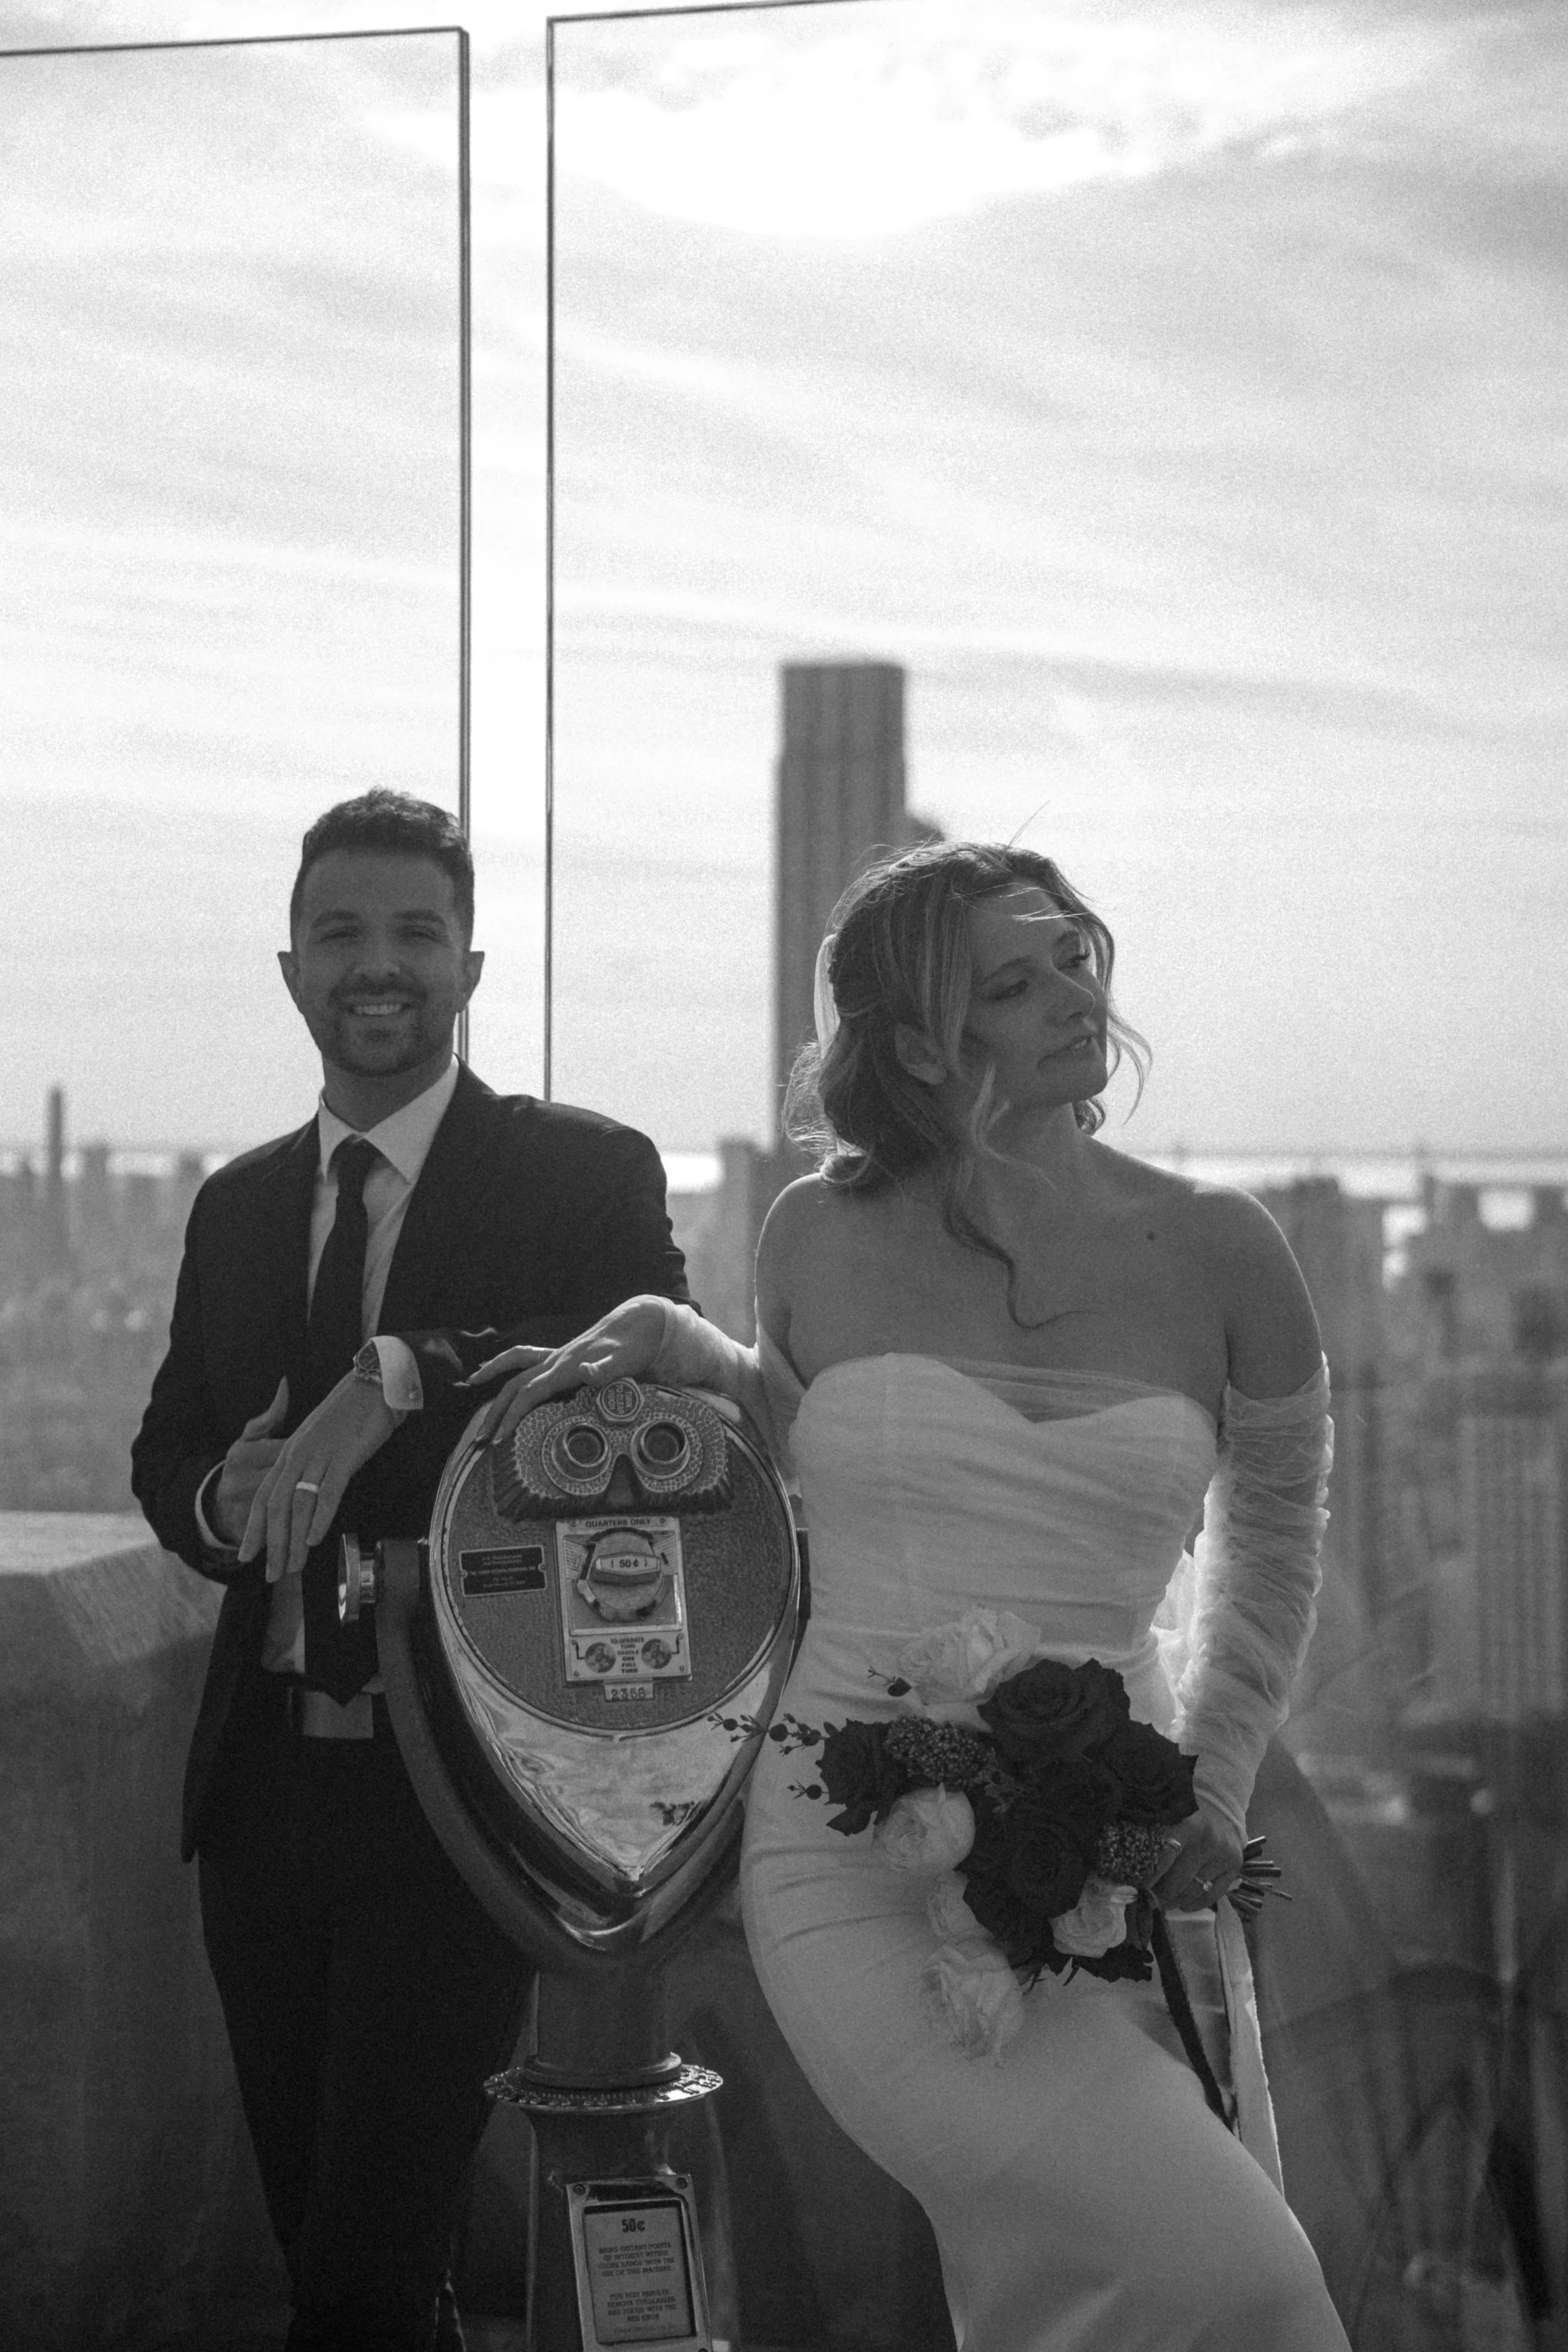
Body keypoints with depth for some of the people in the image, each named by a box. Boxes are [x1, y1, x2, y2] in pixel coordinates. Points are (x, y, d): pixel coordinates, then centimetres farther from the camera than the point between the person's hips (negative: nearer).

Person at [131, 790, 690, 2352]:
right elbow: (165, 1456, 16)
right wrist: (228, 1498, -7)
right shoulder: (238, 1205, 14)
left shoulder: (586, 1174, -3)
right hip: (263, 1793, 5)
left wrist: (396, 1380, -27)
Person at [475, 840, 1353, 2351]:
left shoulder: (1216, 1257, 3)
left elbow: (1270, 1540, 19)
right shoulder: (824, 1240, 2)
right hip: (864, 1870, -2)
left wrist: (1208, 1787, 9)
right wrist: (658, 1337, 7)